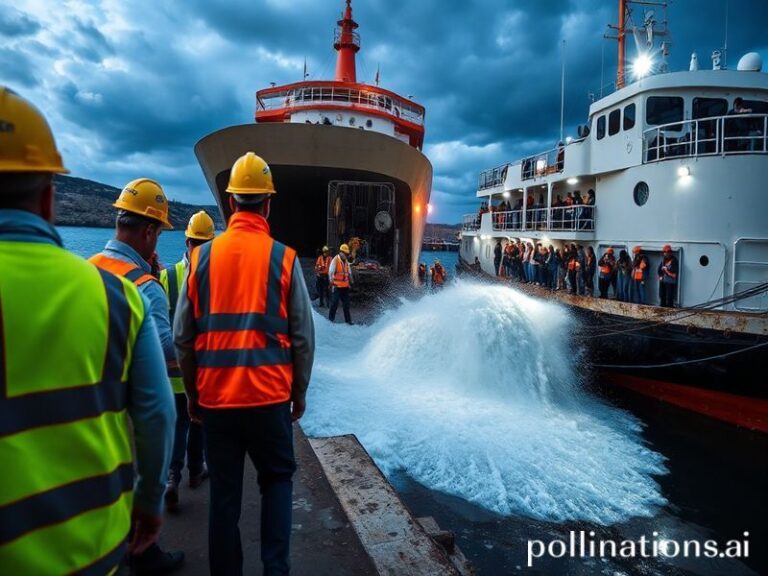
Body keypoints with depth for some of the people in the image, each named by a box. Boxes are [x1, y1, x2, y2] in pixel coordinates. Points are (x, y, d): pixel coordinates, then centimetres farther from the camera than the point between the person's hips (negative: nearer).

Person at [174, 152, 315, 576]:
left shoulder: (202, 256, -1)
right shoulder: (283, 257, -6)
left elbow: (183, 336, 2)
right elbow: (302, 335, -4)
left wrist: (192, 392, 15)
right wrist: (299, 392, 9)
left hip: (215, 397, 2)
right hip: (269, 395, -2)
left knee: (224, 491, 15)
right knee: (277, 479, 18)